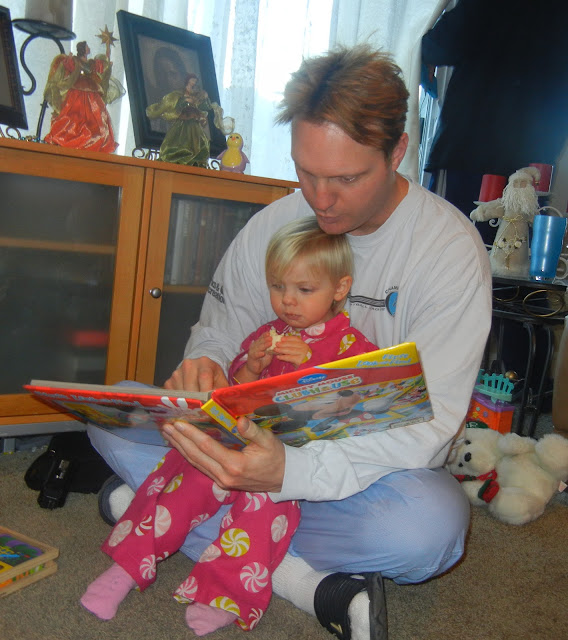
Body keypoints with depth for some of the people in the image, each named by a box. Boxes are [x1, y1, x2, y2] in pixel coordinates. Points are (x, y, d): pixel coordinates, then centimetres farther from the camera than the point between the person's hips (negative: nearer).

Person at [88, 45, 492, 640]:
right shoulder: (273, 223, -2)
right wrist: (204, 365, -22)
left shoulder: (451, 247, -15)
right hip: (268, 438, 4)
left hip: (371, 460, -3)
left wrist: (292, 472, -38)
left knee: (432, 523, -37)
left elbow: (429, 423, -22)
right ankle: (302, 578, -22)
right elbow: (221, 324, 6)